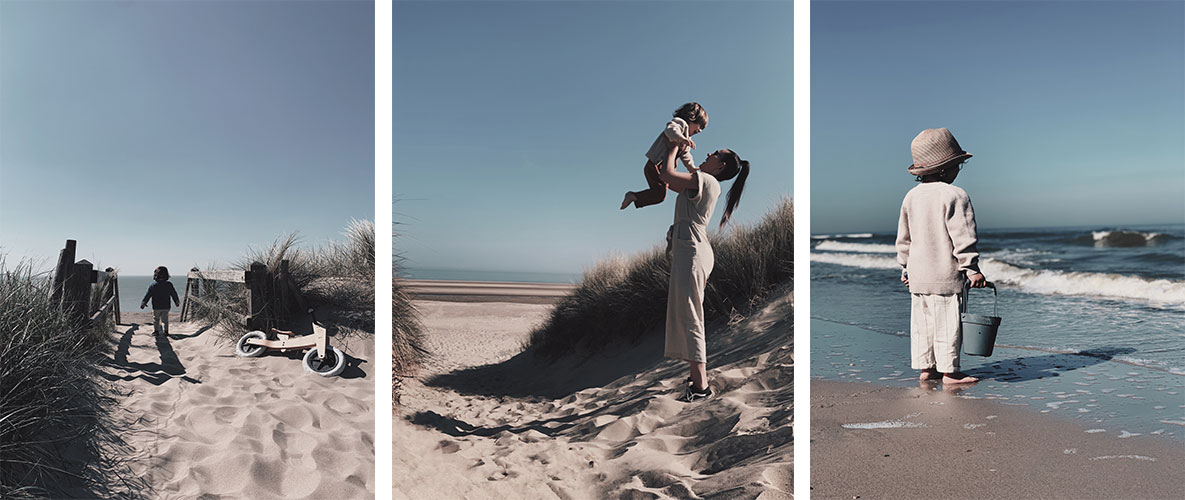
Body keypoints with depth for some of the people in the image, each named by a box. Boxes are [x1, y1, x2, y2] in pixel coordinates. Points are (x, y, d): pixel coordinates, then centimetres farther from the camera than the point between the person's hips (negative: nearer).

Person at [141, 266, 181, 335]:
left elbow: (147, 295, -4)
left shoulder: (153, 285, -7)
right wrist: (177, 302, 20)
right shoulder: (169, 285, -3)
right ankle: (166, 330, 4)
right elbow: (174, 294, 7)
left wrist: (143, 303, 6)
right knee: (165, 319, 10)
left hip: (156, 307, -1)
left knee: (156, 319, 12)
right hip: (166, 307, 1)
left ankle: (156, 330, 11)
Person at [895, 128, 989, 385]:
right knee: (948, 324, 2)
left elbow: (904, 237, 14)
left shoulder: (911, 196, 8)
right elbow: (962, 237, -17)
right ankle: (949, 371, 8)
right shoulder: (955, 195, -13)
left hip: (918, 276, 7)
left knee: (922, 322, 13)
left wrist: (905, 267, 22)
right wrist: (972, 269, -12)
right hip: (946, 276, -7)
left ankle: (926, 367, 20)